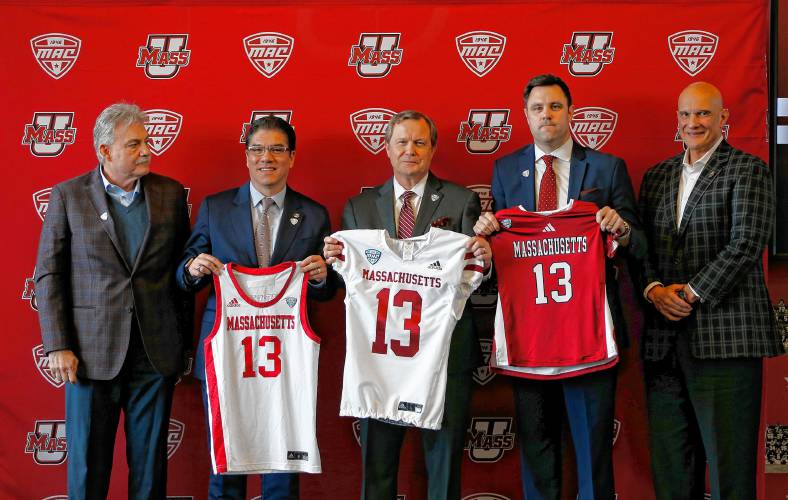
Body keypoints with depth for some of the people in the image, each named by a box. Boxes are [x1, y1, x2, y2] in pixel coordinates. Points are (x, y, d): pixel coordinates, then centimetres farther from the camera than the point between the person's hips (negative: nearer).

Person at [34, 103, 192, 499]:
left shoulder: (171, 194, 5)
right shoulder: (68, 195, -1)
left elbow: (183, 269, 10)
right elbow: (48, 274, -1)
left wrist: (184, 340, 8)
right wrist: (58, 346, -7)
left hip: (156, 352, 2)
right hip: (92, 351, -1)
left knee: (150, 463, 9)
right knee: (87, 462, 7)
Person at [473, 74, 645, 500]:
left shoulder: (607, 168, 3)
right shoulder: (505, 169, 10)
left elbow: (637, 246, 1)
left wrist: (621, 229, -21)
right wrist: (486, 230, -12)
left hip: (589, 321, -2)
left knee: (592, 435, 3)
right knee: (535, 436, 12)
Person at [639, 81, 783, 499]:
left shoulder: (748, 170, -1)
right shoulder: (656, 176, 17)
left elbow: (746, 244, -11)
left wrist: (692, 292, -12)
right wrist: (654, 288, -5)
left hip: (724, 335, -5)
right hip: (664, 339, 5)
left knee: (729, 460, -1)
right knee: (670, 462, 9)